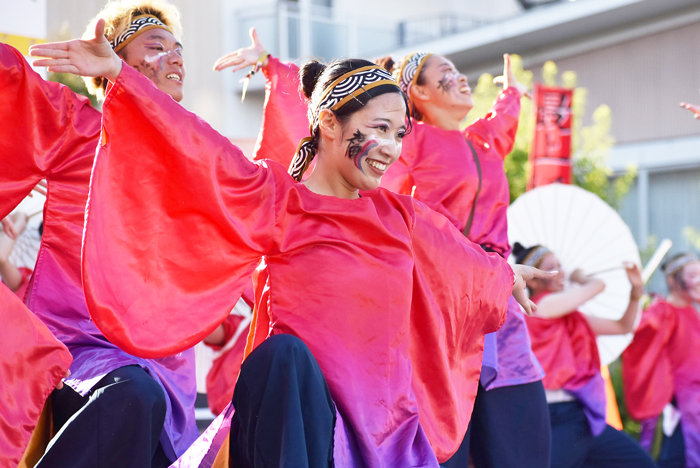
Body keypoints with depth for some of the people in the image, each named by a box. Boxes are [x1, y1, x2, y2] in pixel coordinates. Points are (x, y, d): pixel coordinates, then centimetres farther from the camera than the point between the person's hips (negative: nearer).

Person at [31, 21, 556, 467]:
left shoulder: (399, 215, 13)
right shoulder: (280, 200, -3)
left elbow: (460, 256, 32)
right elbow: (202, 152, -15)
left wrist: (508, 275, 51)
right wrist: (119, 73, -26)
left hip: (388, 418, 5)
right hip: (295, 412, -5)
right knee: (284, 354, -34)